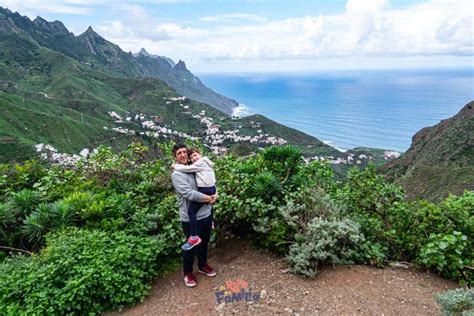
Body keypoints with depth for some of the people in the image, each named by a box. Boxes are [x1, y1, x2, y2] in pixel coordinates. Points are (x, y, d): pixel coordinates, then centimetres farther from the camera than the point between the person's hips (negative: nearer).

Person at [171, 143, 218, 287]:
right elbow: (189, 194, -25)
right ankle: (188, 272, 31)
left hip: (206, 214, 7)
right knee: (191, 246, 9)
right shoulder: (177, 174, -15)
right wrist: (209, 198, -15)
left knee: (204, 243, 22)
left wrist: (215, 195, -5)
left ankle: (202, 266, 44)